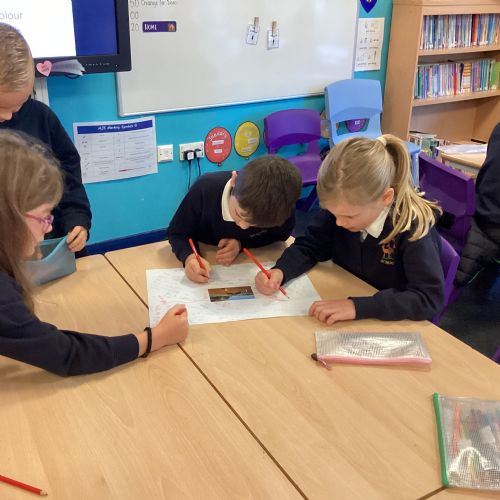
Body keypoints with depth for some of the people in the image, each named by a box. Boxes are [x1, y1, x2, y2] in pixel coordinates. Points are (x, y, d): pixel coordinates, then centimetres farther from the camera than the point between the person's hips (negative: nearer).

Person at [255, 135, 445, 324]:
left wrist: (358, 306, -36)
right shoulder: (341, 208, -12)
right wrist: (279, 271, -20)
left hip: (391, 325, -3)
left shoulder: (413, 227, -24)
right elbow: (309, 246, 0)